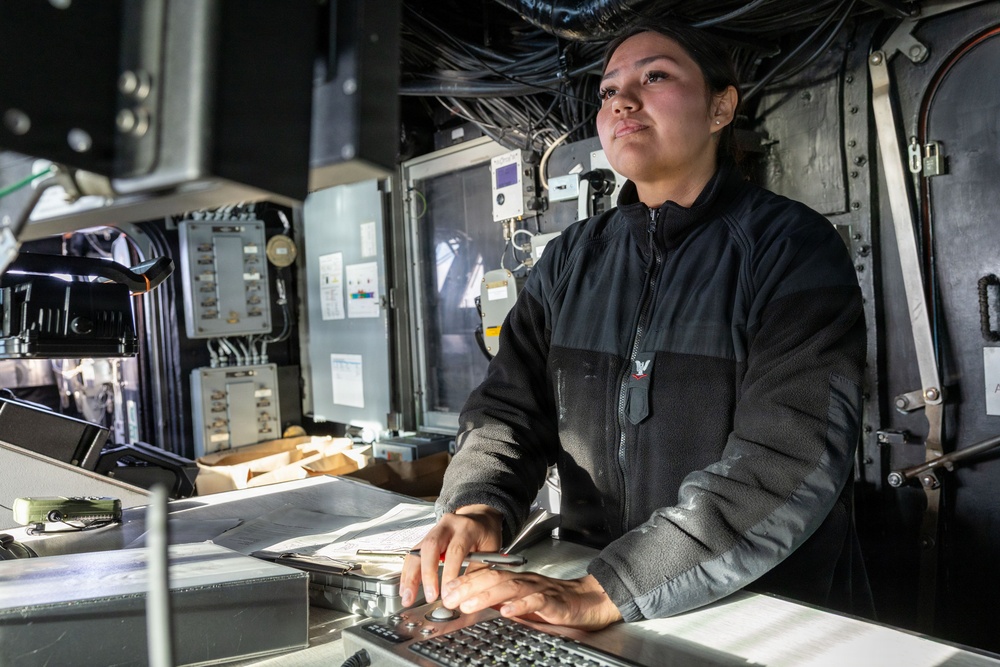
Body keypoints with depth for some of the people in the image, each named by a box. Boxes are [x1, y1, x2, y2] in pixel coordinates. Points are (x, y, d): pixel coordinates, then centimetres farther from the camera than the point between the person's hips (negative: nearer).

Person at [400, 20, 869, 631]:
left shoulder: (792, 245, -6)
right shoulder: (570, 261, 9)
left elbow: (790, 459, -17)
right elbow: (511, 408, 7)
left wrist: (608, 591, -24)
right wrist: (478, 508, -14)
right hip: (582, 598, 3)